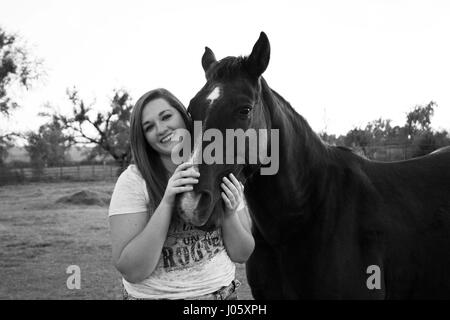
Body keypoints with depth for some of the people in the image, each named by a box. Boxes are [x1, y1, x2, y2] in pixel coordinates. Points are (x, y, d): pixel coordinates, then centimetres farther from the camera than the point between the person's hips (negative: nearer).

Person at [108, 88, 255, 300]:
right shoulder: (133, 181, -14)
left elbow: (241, 255, 0)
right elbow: (131, 272, -20)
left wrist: (229, 215, -18)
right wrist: (166, 202, -27)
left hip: (223, 292, 3)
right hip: (153, 294, -3)